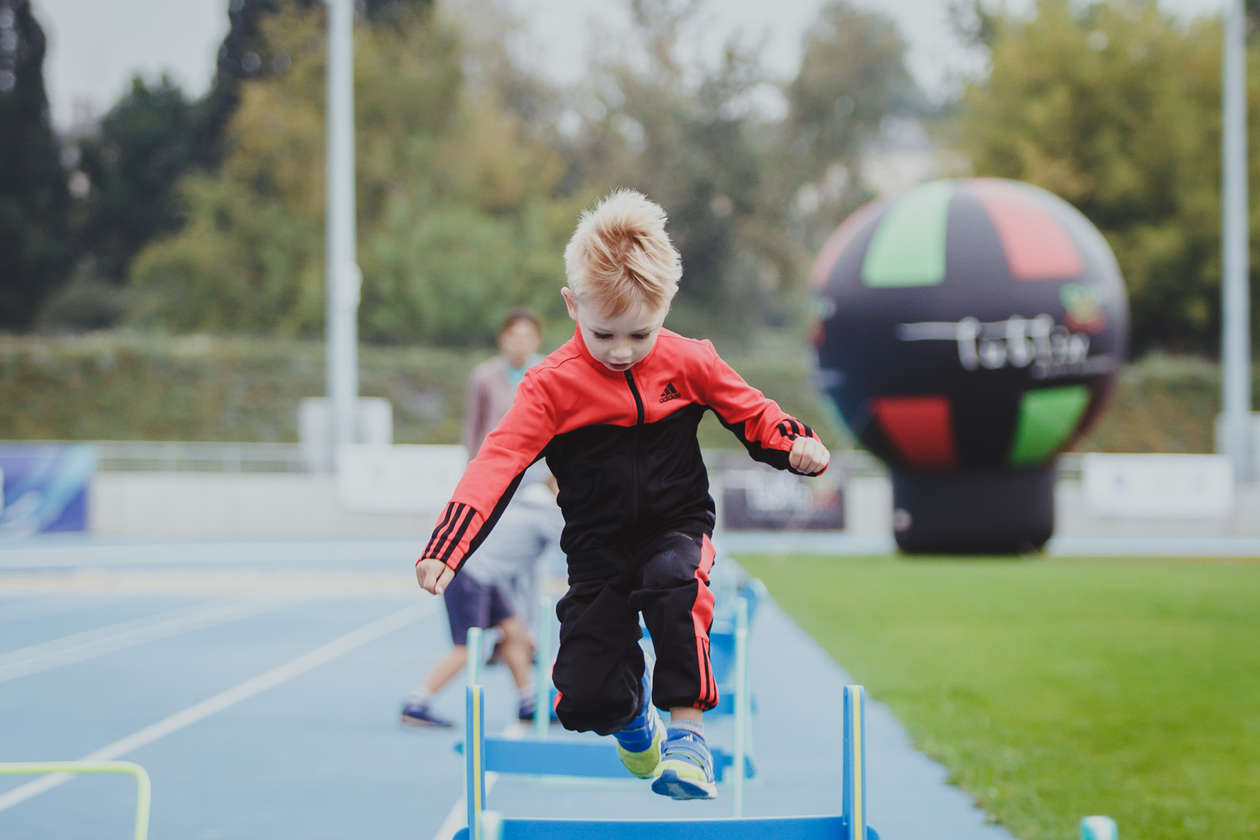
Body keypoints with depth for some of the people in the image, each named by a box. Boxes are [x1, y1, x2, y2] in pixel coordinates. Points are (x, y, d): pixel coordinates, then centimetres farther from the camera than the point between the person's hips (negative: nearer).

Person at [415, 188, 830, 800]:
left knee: (673, 583, -38)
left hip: (677, 525, 0)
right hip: (598, 545, 1)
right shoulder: (553, 384, -11)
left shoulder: (689, 363, -5)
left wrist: (796, 443, -15)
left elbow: (751, 412, 8)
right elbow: (498, 460, -18)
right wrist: (446, 548, -30)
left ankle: (686, 730, -21)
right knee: (583, 700, -9)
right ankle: (633, 716, 31)